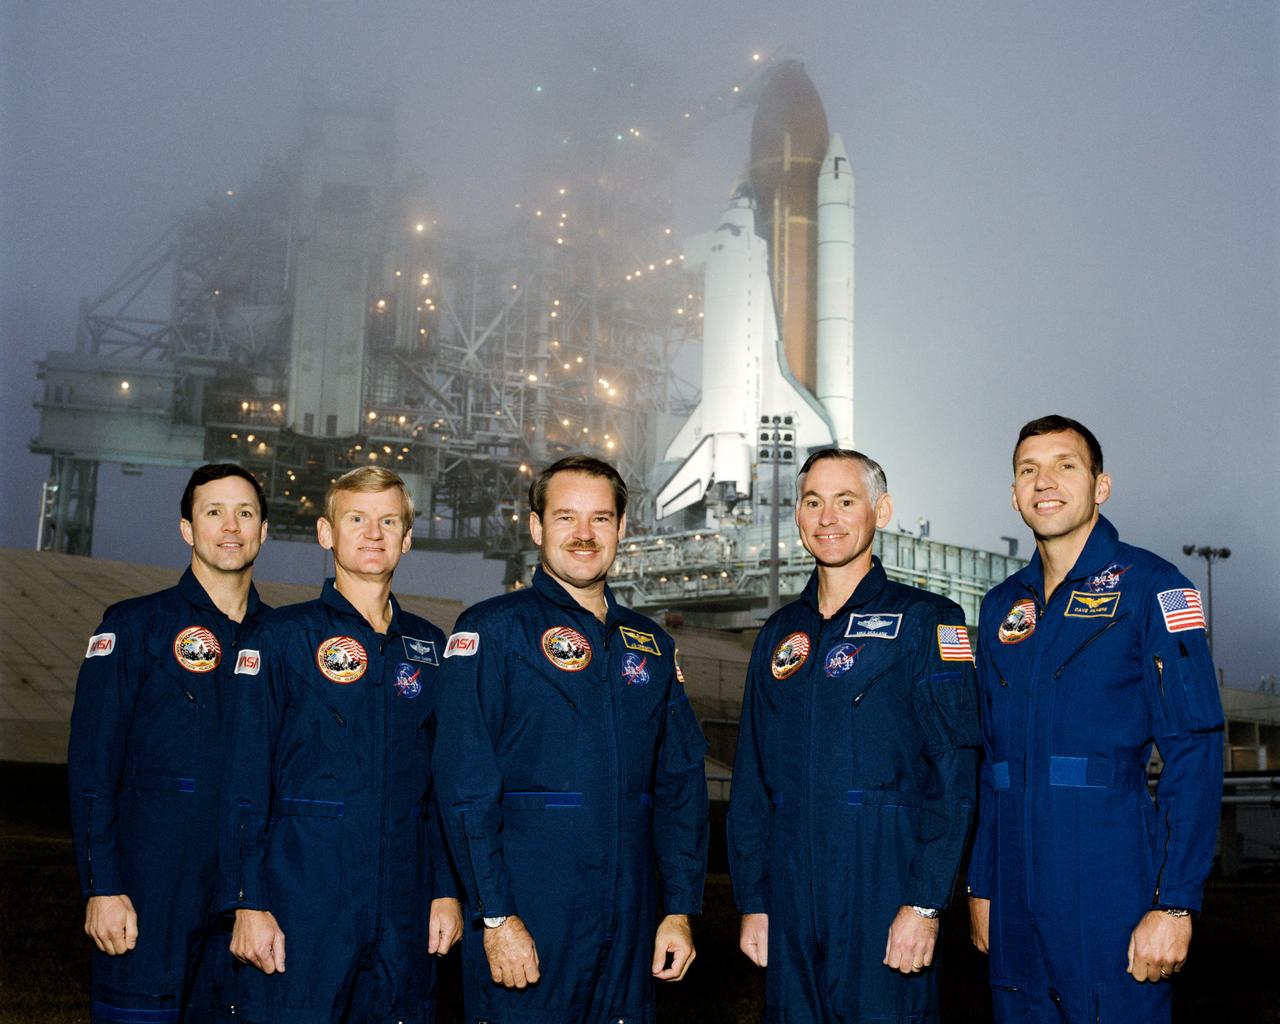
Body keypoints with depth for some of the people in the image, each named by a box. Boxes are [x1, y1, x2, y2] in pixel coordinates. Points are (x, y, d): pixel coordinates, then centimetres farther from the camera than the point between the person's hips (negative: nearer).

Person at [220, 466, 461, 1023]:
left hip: (403, 904, 4)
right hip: (302, 897, -3)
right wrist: (249, 901, -9)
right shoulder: (286, 634, 0)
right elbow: (247, 777, -4)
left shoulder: (428, 644, 11)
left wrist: (447, 890, 6)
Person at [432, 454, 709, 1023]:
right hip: (526, 921, -5)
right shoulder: (492, 630, -4)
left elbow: (681, 784, 13)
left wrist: (681, 909, 5)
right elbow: (465, 785, -10)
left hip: (630, 926, 5)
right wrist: (496, 916, -16)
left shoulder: (650, 645, 13)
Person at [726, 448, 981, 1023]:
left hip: (885, 898, -4)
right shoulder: (781, 632, 12)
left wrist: (925, 903, -15)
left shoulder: (925, 621, -2)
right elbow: (752, 778, 13)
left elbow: (955, 774, -9)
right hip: (790, 902, 5)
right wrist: (752, 901, 8)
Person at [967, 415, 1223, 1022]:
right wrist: (980, 884, 12)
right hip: (1014, 892, 5)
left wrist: (1175, 905, -15)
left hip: (1109, 885, -5)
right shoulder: (1002, 606, 13)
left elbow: (1195, 751, -9)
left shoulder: (1149, 587, -4)